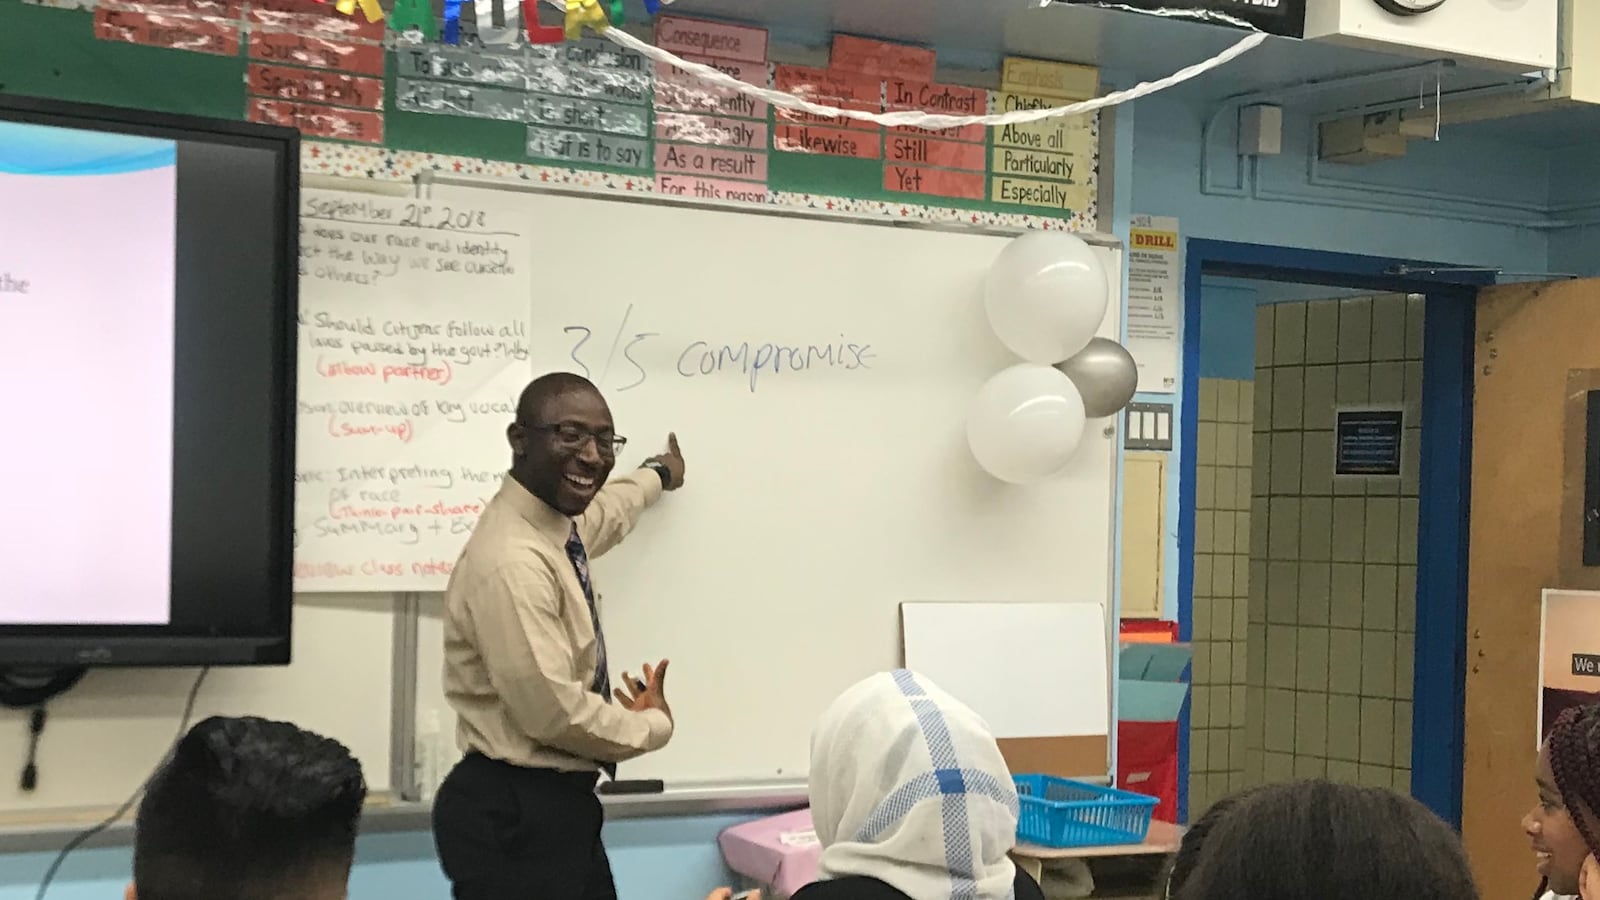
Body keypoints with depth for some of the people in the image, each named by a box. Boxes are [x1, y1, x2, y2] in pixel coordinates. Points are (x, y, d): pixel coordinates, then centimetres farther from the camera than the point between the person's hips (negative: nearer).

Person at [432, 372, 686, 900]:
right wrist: (654, 726, -8)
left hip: (560, 803, 9)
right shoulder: (513, 562, -23)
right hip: (514, 817, -9)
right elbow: (555, 711, -26)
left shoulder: (560, 525, 6)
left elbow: (605, 510, 32)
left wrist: (660, 474, 51)